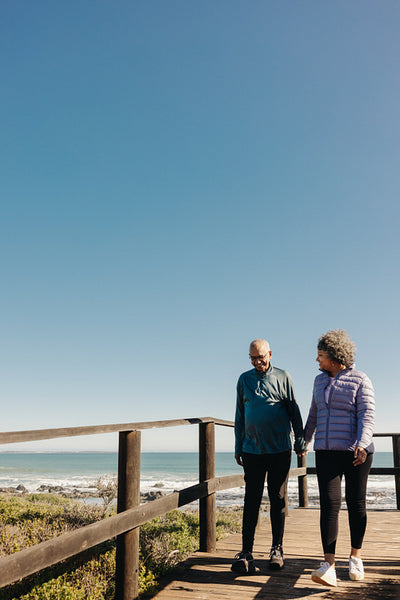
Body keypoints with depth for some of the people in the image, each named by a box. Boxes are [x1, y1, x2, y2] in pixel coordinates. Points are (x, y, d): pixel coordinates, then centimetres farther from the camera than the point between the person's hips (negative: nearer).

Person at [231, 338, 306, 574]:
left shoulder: (283, 377, 3)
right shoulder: (244, 380, 9)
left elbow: (294, 411, 6)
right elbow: (240, 416, 13)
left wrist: (300, 441, 2)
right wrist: (238, 447, 11)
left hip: (280, 450, -1)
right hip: (252, 450, 1)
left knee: (278, 500, 6)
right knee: (252, 500, -1)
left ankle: (277, 549, 18)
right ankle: (246, 552, 2)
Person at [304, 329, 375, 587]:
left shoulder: (360, 381, -5)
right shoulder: (320, 380, 12)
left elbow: (367, 416, -13)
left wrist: (361, 445, -27)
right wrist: (304, 440, 30)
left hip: (356, 452, -4)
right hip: (326, 451, 4)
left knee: (356, 504, 6)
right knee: (329, 503, -8)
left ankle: (355, 557, 26)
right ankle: (328, 566, -12)